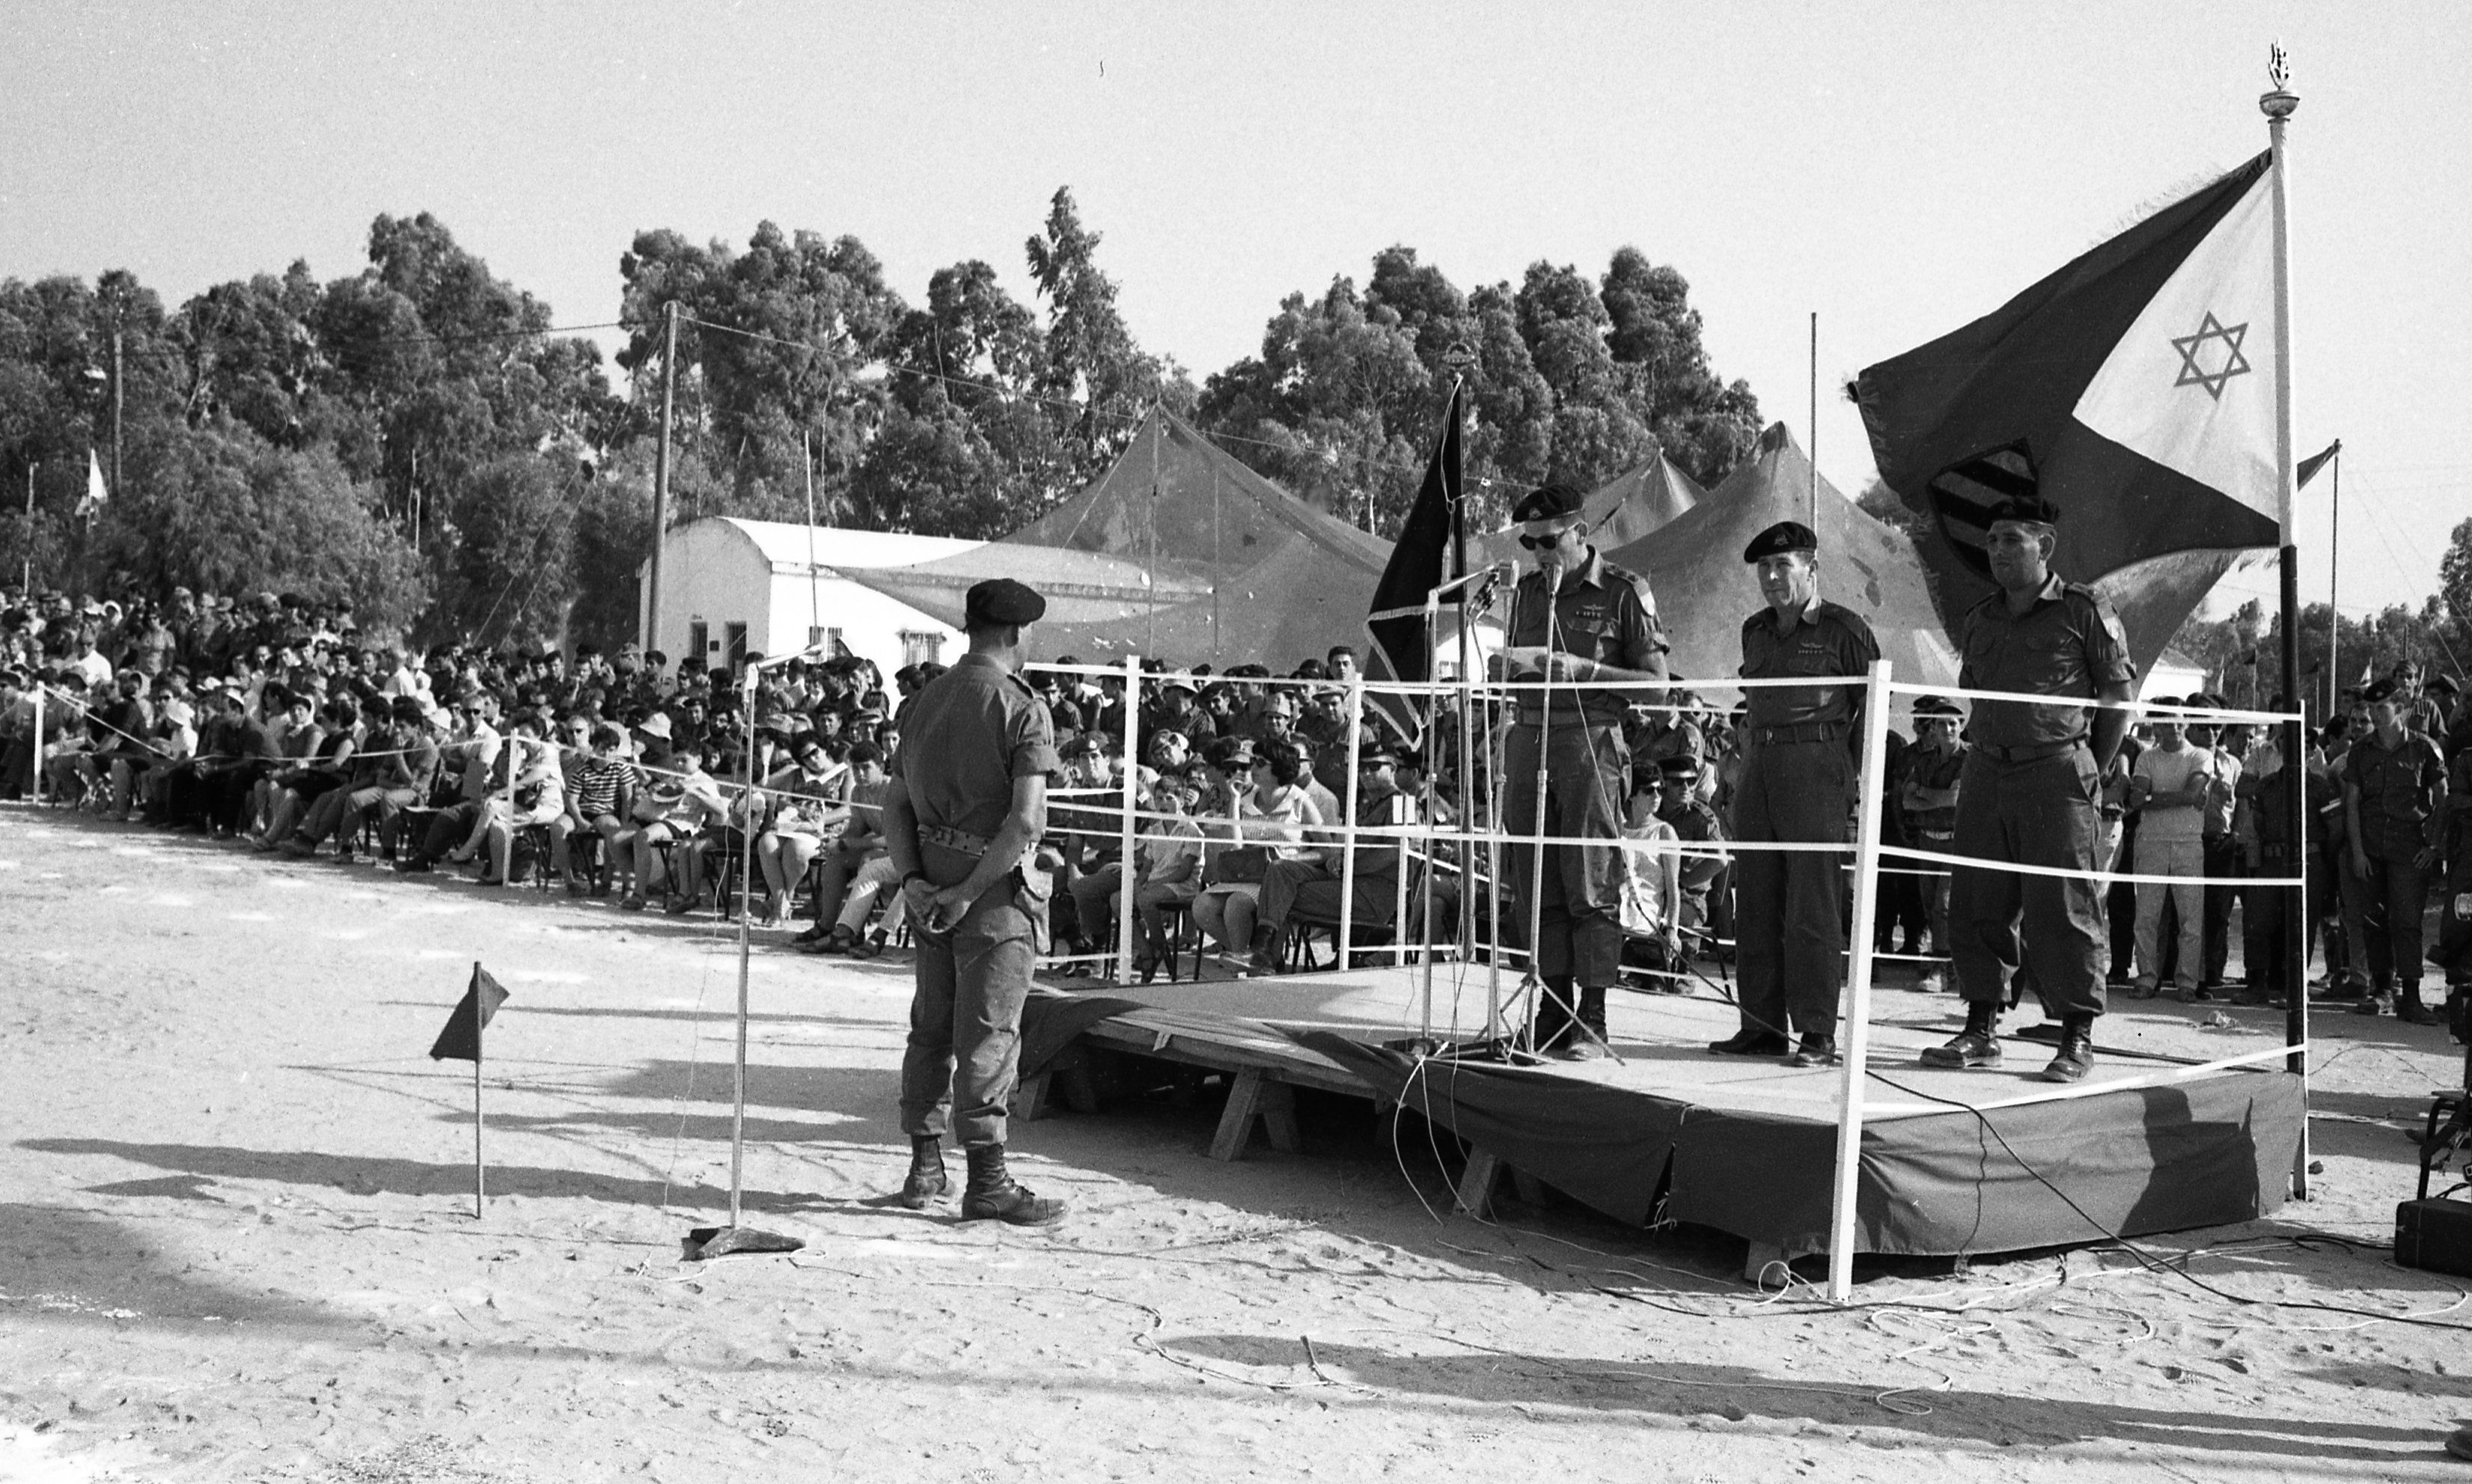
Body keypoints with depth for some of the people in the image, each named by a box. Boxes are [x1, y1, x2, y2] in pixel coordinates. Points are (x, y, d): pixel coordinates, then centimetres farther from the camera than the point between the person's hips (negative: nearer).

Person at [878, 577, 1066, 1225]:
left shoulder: (926, 700, 11)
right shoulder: (1022, 709, -10)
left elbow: (895, 805, 10)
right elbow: (1025, 820, -20)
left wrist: (913, 878, 0)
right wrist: (969, 891, -16)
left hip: (931, 884, 7)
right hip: (995, 886, -7)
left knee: (932, 1026, 14)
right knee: (988, 1031, -3)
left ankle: (924, 1169, 22)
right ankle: (987, 1180, 0)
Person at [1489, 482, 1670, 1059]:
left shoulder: (1625, 590, 0)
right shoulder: (1527, 591, 16)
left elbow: (1656, 681, -3)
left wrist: (1582, 669, -13)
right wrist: (1506, 665, -1)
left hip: (1592, 741, -5)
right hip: (1530, 741, 5)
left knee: (1590, 882, -5)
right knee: (1537, 883, 4)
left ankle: (1591, 1019, -1)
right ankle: (1552, 1008, 12)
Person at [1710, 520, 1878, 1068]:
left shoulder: (1844, 629, -2)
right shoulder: (1755, 631, 17)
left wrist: (1848, 770, -3)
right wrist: (1748, 761, 16)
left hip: (1817, 770, -7)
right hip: (1758, 769, 7)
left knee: (1813, 905, -7)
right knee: (1755, 903, 6)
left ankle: (1818, 1033, -4)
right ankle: (1762, 1024, 13)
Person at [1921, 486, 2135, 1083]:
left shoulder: (2084, 611, -1)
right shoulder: (1979, 621, 15)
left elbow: (2118, 694, 2)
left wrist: (2091, 768, 2)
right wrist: (1985, 750, 14)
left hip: (2057, 773, -5)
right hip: (1987, 772, 6)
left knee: (2063, 908, -5)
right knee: (1977, 904, 4)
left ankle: (2078, 1039, 2)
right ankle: (1981, 1031, 12)